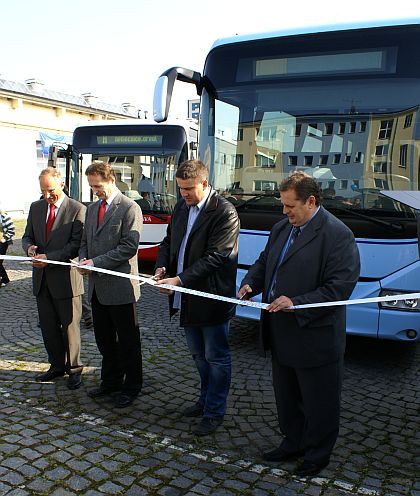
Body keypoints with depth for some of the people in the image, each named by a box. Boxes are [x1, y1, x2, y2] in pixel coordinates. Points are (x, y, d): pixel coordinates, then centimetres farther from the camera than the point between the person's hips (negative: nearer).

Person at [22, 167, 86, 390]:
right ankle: (57, 365, 30)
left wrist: (49, 258, -23)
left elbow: (76, 245, -14)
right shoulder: (36, 207, 10)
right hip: (41, 279, 6)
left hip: (65, 278, -6)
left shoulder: (77, 209, -9)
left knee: (69, 326, 5)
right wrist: (29, 247, -9)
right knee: (48, 327, 14)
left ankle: (73, 369, 20)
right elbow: (27, 236, 15)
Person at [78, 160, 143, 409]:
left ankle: (131, 387, 20)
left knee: (127, 342, 6)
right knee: (105, 340, 18)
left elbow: (129, 247, -18)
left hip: (120, 286, -7)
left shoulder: (130, 209, -11)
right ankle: (110, 381, 34)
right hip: (97, 287, 8)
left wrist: (96, 263, -19)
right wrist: (84, 260, -4)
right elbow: (86, 242, 18)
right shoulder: (92, 209, 13)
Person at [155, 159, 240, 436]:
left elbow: (214, 257, -22)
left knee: (216, 358, 7)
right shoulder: (182, 207, 7)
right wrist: (162, 266, -4)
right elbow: (169, 241, 15)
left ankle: (214, 413, 21)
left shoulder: (225, 213, -17)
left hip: (212, 299, -8)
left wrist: (180, 279, -26)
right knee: (199, 355, 22)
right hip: (188, 298, 8)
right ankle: (207, 400, 41)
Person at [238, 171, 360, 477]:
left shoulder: (337, 234, -17)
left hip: (315, 337, -7)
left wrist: (297, 302, -27)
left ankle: (317, 455, 33)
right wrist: (251, 283, -2)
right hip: (282, 334, 8)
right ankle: (293, 443, 44)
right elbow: (264, 262, 19)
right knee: (286, 396, 23)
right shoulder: (281, 228, 8)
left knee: (318, 403, 12)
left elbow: (339, 287, -22)